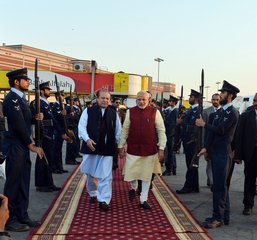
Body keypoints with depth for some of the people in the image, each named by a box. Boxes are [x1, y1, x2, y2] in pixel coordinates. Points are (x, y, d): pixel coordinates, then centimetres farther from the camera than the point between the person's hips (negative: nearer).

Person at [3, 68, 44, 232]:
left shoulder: (21, 98, 15)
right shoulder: (12, 98, -15)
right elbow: (19, 125, -19)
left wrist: (36, 118, -1)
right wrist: (32, 146, -15)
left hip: (23, 146, 9)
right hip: (15, 146, -9)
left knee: (23, 182, 14)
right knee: (13, 183, -1)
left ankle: (22, 216, 24)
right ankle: (10, 220, 10)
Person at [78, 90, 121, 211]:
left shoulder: (113, 113, 4)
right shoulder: (88, 111, -1)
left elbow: (118, 130, 9)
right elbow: (81, 126, -6)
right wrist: (87, 139, -19)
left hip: (107, 149, 0)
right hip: (91, 147, 0)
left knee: (106, 175, -3)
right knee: (91, 173, 15)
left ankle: (104, 200, 2)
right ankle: (93, 193, 37)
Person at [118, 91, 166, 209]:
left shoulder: (155, 112, -3)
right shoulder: (130, 112, 1)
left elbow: (161, 131, -1)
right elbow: (125, 130, 6)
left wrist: (161, 148, -5)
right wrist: (120, 146, 6)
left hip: (150, 149, 0)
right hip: (133, 149, 0)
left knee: (147, 175, 8)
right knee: (131, 174, 1)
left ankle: (143, 199, 23)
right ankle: (133, 188, 35)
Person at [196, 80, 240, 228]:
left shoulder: (233, 113, -12)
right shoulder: (220, 111, 14)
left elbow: (219, 130, -19)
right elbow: (212, 131, 11)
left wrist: (203, 124, -7)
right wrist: (206, 148, 3)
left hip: (223, 154, -9)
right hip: (215, 153, 9)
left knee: (220, 187, -4)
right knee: (221, 186, 15)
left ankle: (218, 218, 3)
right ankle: (224, 216, 25)